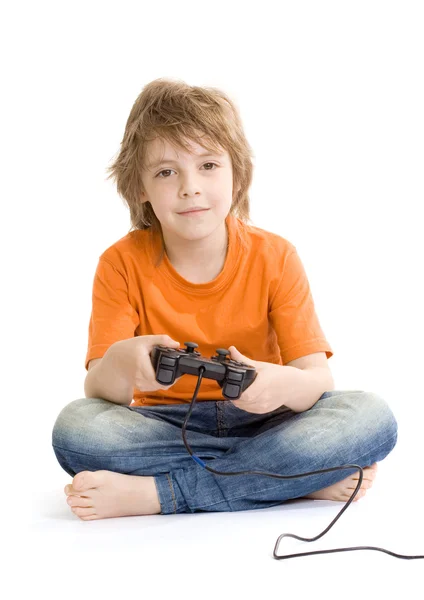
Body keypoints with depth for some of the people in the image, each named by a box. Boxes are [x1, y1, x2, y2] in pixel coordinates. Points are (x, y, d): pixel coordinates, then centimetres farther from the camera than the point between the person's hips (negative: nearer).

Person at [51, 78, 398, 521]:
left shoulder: (275, 257, -5)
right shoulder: (122, 264, -5)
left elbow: (318, 380, -12)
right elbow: (97, 391, -14)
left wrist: (285, 385, -38)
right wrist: (119, 365, -41)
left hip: (258, 422, 1)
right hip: (165, 429, 0)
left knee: (372, 417, -27)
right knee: (75, 428, -32)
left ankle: (151, 493, -29)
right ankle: (307, 479, -27)